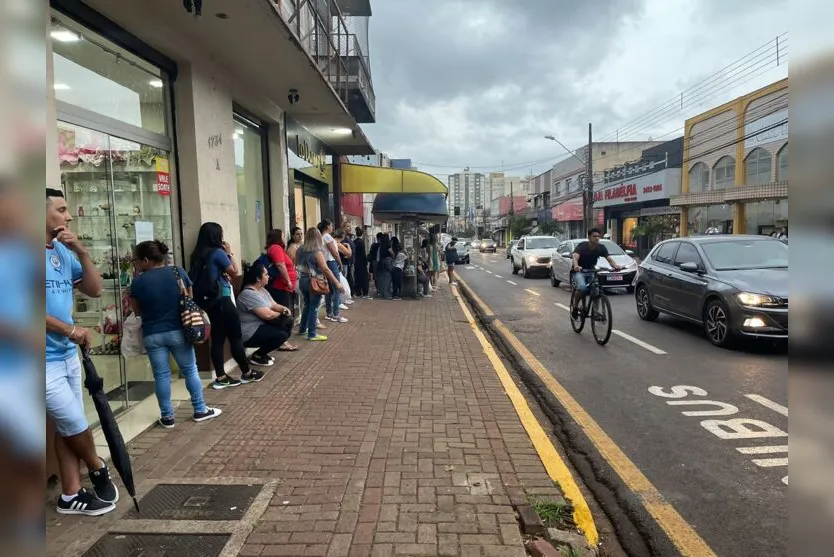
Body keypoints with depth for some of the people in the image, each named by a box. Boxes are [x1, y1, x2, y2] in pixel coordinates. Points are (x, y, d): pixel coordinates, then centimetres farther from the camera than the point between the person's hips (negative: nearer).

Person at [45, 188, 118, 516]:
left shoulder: (64, 252, 6)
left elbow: (95, 290, 7)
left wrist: (82, 251, -5)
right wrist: (69, 329, -18)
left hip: (68, 355, 7)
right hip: (46, 362, -7)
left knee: (68, 429, 14)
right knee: (76, 425, 5)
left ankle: (71, 495, 26)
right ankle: (99, 469, 31)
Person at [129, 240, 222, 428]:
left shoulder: (138, 281, -8)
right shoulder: (178, 272, -3)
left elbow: (137, 311, 3)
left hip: (152, 335, -1)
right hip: (178, 331, 1)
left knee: (161, 375, 7)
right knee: (190, 370, 11)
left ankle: (167, 416, 14)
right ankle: (200, 410, 18)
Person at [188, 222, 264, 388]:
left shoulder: (198, 255, 10)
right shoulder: (218, 252, -14)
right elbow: (234, 271, -6)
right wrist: (229, 253, 2)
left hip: (208, 300, 8)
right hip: (221, 299, -8)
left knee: (217, 337, 10)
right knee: (235, 336, 2)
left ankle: (221, 377, 12)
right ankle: (246, 373, 13)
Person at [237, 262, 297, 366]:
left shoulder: (262, 289, 8)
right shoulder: (249, 294, -24)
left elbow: (273, 304, 15)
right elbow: (267, 315, -29)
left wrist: (283, 308, -8)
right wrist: (281, 313, -9)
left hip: (261, 325, 10)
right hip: (250, 334, -10)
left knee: (288, 321, 2)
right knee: (282, 335, -22)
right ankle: (257, 356, -7)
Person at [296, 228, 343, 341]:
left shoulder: (300, 250, 4)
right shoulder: (317, 252, -16)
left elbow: (296, 264, 14)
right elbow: (325, 269, -21)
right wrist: (337, 283, -20)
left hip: (302, 280, 7)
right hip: (314, 282, -7)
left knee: (307, 305, 20)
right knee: (314, 307, 0)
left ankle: (302, 329, 29)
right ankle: (312, 334, 2)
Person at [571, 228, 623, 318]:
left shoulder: (601, 247, -5)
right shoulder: (582, 246, -17)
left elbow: (609, 258, -18)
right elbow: (575, 256, -34)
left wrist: (615, 265, -40)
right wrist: (576, 266, -57)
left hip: (591, 271, 4)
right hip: (579, 271, -4)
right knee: (582, 287, -32)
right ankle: (575, 307, -8)